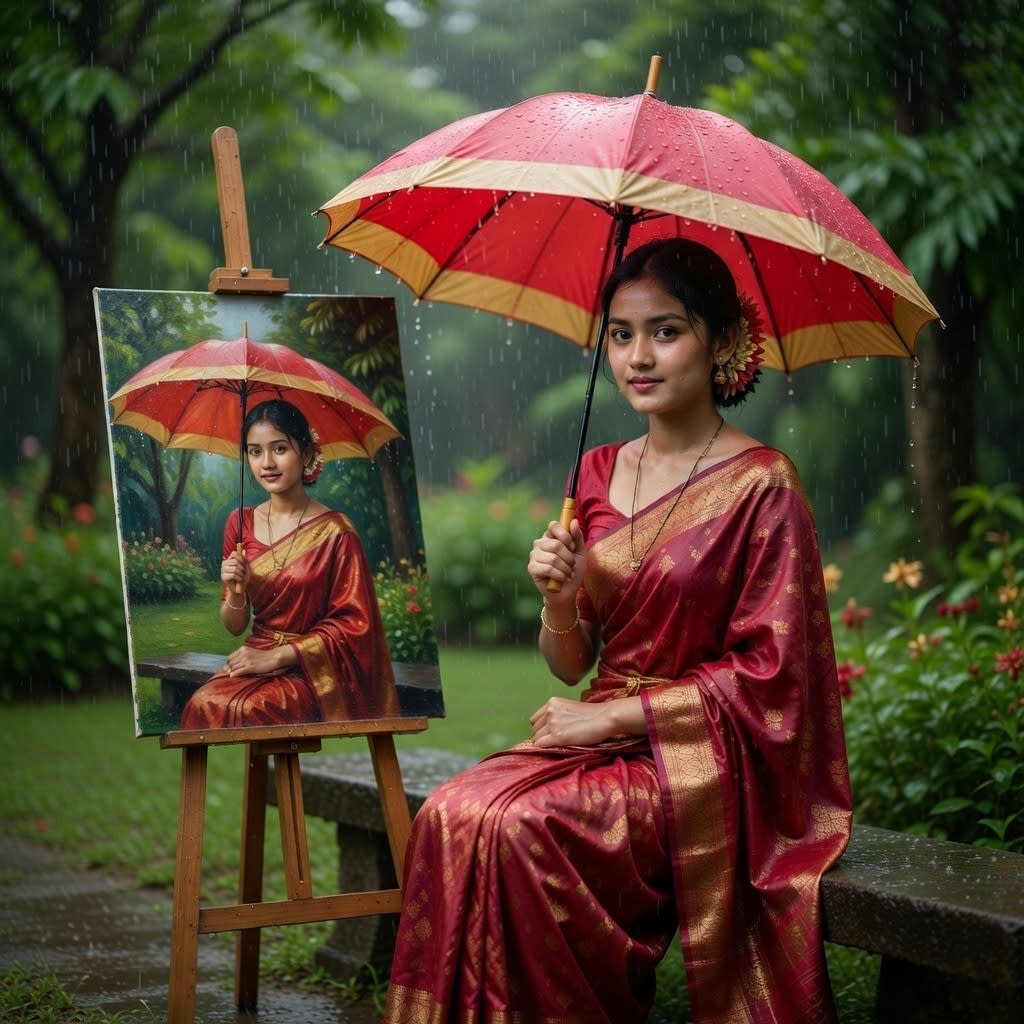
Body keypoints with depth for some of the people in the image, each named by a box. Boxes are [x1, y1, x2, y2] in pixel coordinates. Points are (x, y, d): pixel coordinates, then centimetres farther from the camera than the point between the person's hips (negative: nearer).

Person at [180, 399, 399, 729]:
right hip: (254, 659, 4)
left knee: (248, 709, -32)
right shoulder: (240, 524, 5)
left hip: (313, 668, -4)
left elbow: (353, 624, -7)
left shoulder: (335, 531, -7)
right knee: (203, 706, -27)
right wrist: (236, 592, -12)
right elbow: (235, 627, 11)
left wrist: (276, 656, -13)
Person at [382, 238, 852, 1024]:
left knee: (516, 827, -27)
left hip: (709, 757, -5)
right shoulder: (598, 474, 9)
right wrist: (559, 602, -10)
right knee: (452, 814, -22)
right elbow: (570, 665, 13)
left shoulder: (760, 485, -8)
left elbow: (768, 674, -11)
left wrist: (612, 717, -12)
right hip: (602, 740, 5)